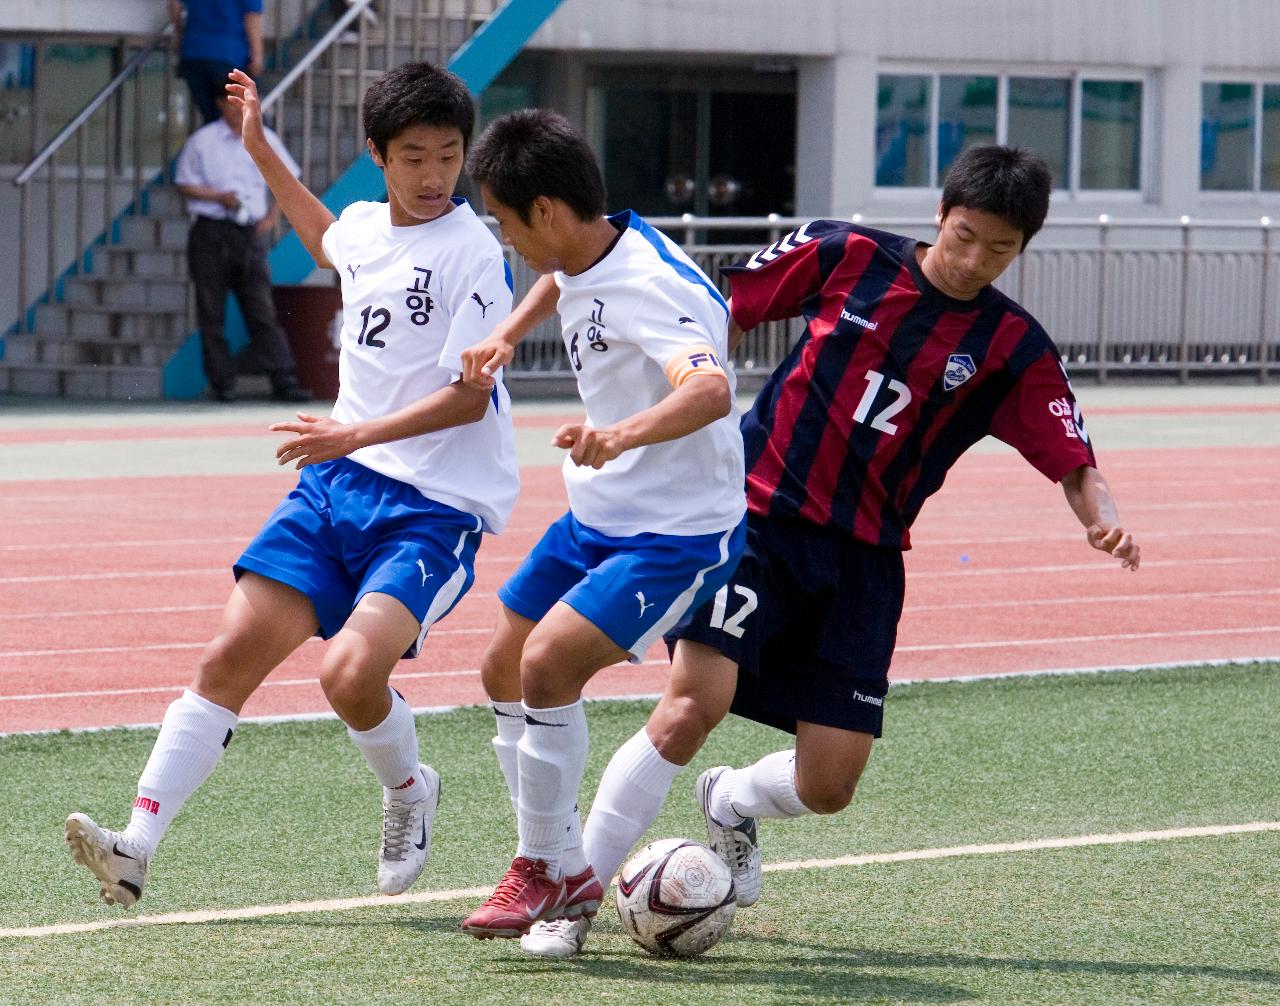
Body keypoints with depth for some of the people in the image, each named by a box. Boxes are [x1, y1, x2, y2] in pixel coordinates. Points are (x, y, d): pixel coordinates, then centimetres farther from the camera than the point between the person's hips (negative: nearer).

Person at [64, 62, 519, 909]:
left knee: (352, 673, -24)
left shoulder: (474, 250, -12)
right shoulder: (366, 228, 11)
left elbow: (472, 394, -16)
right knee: (233, 655, -6)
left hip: (437, 504, -6)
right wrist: (262, 151, 38)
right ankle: (138, 846, -9)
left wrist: (359, 435, -25)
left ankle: (408, 792, 9)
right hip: (338, 486, 7)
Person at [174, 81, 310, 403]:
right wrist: (219, 197, -12)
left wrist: (272, 216, 9)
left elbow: (288, 179, 20)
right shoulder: (203, 141, 0)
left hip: (250, 233, 2)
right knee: (212, 314, 1)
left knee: (263, 311, -3)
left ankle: (284, 382, -7)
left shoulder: (264, 139, 8)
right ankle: (222, 384, 6)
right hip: (211, 233, -2)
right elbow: (184, 183, 2)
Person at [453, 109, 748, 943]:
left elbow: (711, 390, -47)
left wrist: (623, 434, -64)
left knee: (549, 663, -24)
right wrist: (508, 335, 13)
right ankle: (567, 874, 25)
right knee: (504, 671, 13)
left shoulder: (652, 288, -28)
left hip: (678, 535, -10)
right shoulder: (584, 256, 0)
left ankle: (544, 869, -6)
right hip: (596, 518, 10)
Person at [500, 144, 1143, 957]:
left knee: (827, 788, -3)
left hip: (862, 561, 3)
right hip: (758, 516, -3)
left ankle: (732, 802, 35)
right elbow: (725, 317, 8)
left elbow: (1075, 466, -1)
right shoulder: (847, 254, -2)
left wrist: (1102, 515, -22)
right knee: (693, 706, -23)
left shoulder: (1013, 349, 1)